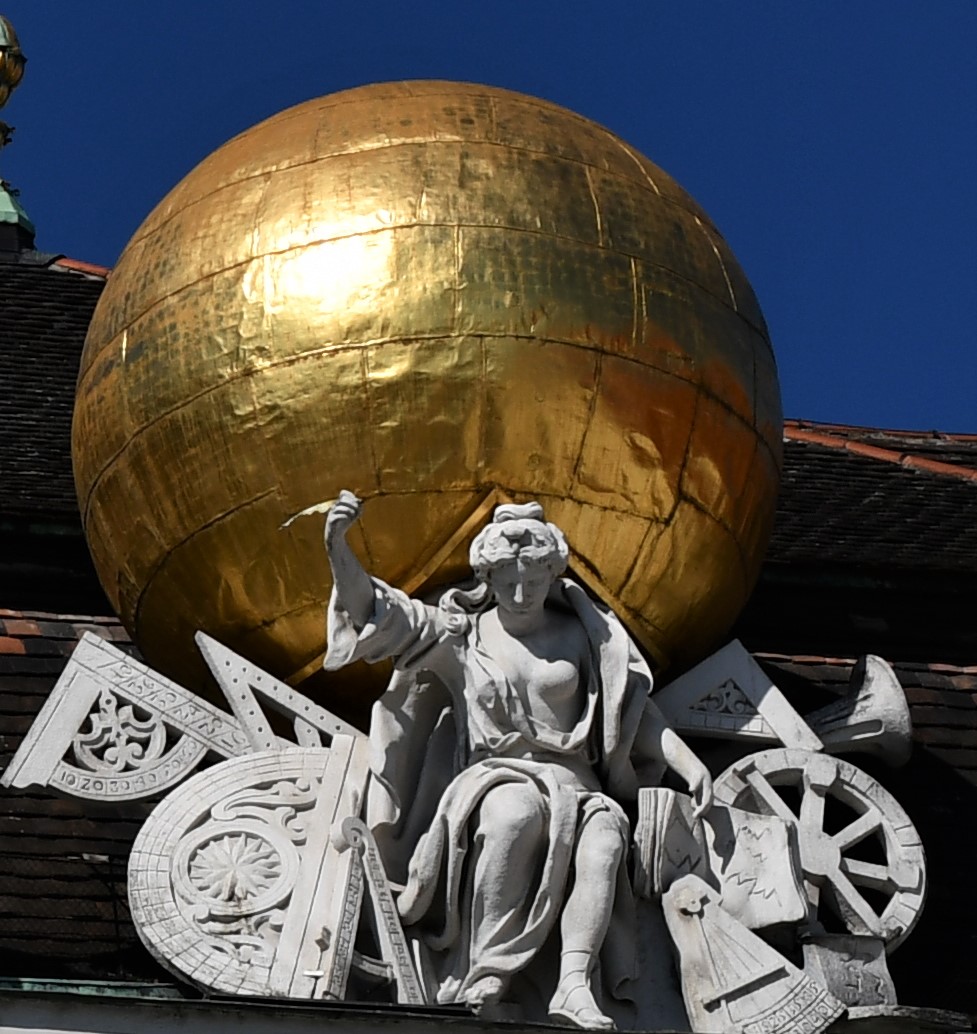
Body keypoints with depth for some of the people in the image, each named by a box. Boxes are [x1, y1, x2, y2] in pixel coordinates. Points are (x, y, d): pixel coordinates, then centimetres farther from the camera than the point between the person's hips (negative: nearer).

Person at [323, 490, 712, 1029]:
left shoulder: (579, 636, 15)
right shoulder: (460, 635, 11)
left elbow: (638, 710, 16)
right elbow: (375, 611, 1)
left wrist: (690, 765, 3)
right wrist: (339, 547, -16)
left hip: (570, 781, 2)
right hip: (490, 779, -2)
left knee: (605, 837, -34)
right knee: (515, 814, -39)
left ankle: (573, 985, -45)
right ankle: (486, 978, -37)